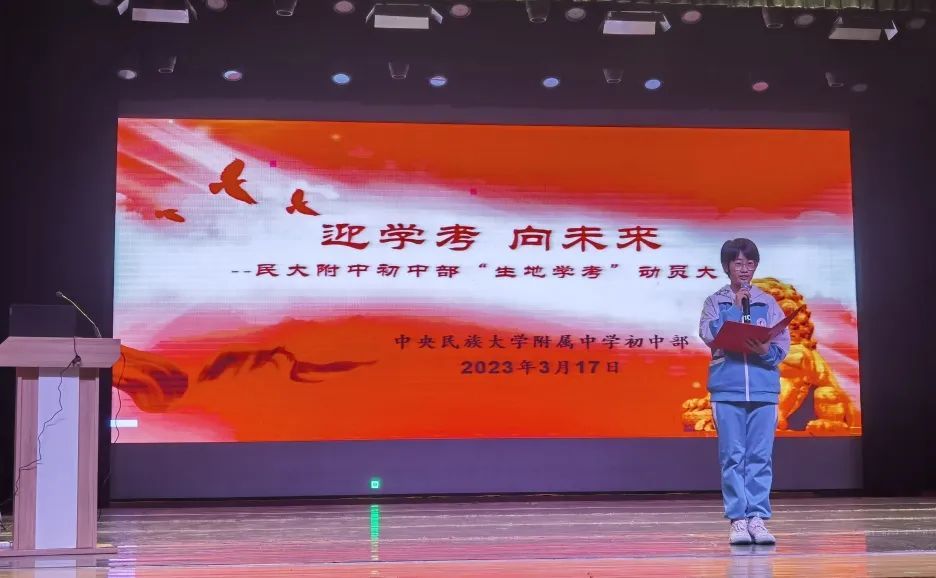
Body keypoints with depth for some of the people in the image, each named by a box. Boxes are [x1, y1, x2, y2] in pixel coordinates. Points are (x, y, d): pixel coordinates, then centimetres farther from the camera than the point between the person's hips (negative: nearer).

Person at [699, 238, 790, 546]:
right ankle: (738, 519, 1)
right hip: (727, 390, -1)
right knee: (733, 457, -2)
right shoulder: (715, 301, 10)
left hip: (764, 390, 1)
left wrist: (765, 351, -15)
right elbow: (709, 334, -8)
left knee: (761, 457, -1)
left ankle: (757, 518, 3)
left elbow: (783, 345, 5)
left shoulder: (768, 303, 12)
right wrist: (735, 306, -6)